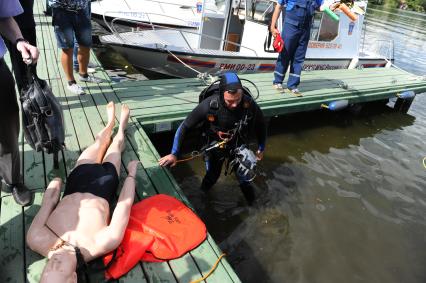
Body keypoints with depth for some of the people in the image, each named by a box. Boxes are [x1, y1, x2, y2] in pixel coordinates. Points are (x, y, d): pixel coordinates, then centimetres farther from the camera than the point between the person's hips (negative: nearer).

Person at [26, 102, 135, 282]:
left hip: (77, 180, 2)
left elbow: (49, 200, -21)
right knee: (115, 146, 24)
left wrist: (55, 183, 0)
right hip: (104, 183, -2)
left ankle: (111, 123, 62)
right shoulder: (102, 244, -46)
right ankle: (121, 125, 60)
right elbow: (126, 202, -32)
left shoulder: (37, 240, -39)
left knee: (99, 142, 26)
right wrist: (132, 173, -16)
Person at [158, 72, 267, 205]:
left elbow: (261, 125, -8)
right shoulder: (208, 105, -33)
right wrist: (174, 154, -23)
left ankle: (251, 203, 45)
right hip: (214, 147, 0)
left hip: (239, 147, 1)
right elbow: (184, 127, -21)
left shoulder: (249, 104, -29)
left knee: (244, 179, 12)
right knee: (211, 177, 19)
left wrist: (261, 149, 4)